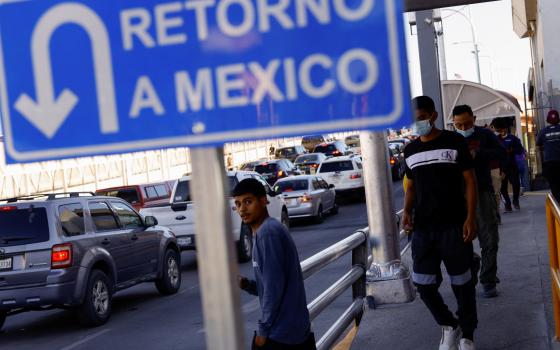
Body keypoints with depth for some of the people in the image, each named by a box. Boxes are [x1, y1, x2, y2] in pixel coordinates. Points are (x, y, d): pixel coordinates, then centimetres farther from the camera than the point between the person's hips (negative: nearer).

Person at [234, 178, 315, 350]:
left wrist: (264, 329, -14)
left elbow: (274, 286, -20)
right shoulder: (269, 230, 15)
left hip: (279, 335, -9)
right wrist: (246, 284, 3)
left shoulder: (267, 232, -15)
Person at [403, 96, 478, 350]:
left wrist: (470, 218, -10)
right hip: (422, 229, 4)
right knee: (423, 283, 3)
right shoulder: (410, 150, 10)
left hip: (453, 227, -4)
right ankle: (448, 326, 26)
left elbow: (469, 181, -2)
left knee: (461, 282, 4)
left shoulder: (454, 142, -2)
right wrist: (407, 211, -1)